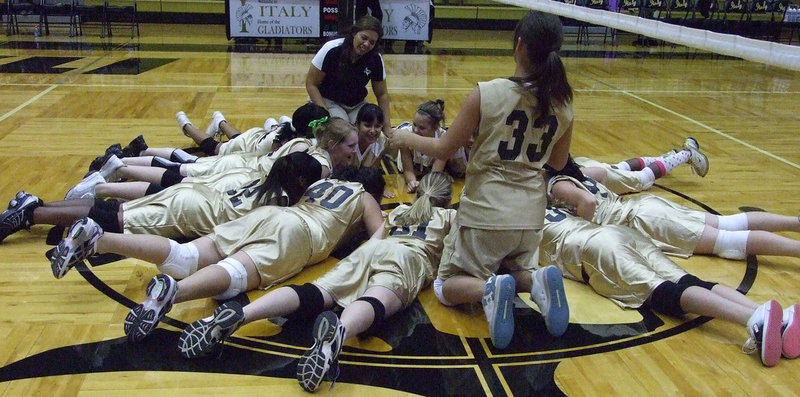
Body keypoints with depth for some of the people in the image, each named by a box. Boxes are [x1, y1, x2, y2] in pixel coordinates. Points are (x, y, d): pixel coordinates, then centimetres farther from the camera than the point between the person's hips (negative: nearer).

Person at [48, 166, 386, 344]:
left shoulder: (323, 182, 38)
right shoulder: (365, 196, 24)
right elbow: (380, 234, 11)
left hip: (265, 214, 5)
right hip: (299, 231, -5)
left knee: (183, 257, -10)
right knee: (235, 274, -31)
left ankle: (97, 238, -25)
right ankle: (173, 291, -60)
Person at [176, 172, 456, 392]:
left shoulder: (399, 211, 41)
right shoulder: (450, 216, 32)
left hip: (371, 249, 4)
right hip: (409, 258, -3)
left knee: (314, 294, -18)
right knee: (374, 305, -35)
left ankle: (238, 315, -43)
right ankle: (338, 331, -70)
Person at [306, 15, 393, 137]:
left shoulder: (376, 59, -14)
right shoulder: (332, 50, -24)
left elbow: (382, 94, -1)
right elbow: (311, 84, -16)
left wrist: (387, 125, -10)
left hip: (357, 104, 3)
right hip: (328, 101, -3)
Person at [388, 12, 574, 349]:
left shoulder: (487, 94, -15)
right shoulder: (563, 103, -2)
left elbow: (444, 149, -5)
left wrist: (407, 139, 12)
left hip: (484, 213, -4)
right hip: (531, 215, 4)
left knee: (446, 287, 14)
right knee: (517, 271, 31)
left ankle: (489, 290, -18)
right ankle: (537, 281, -4)